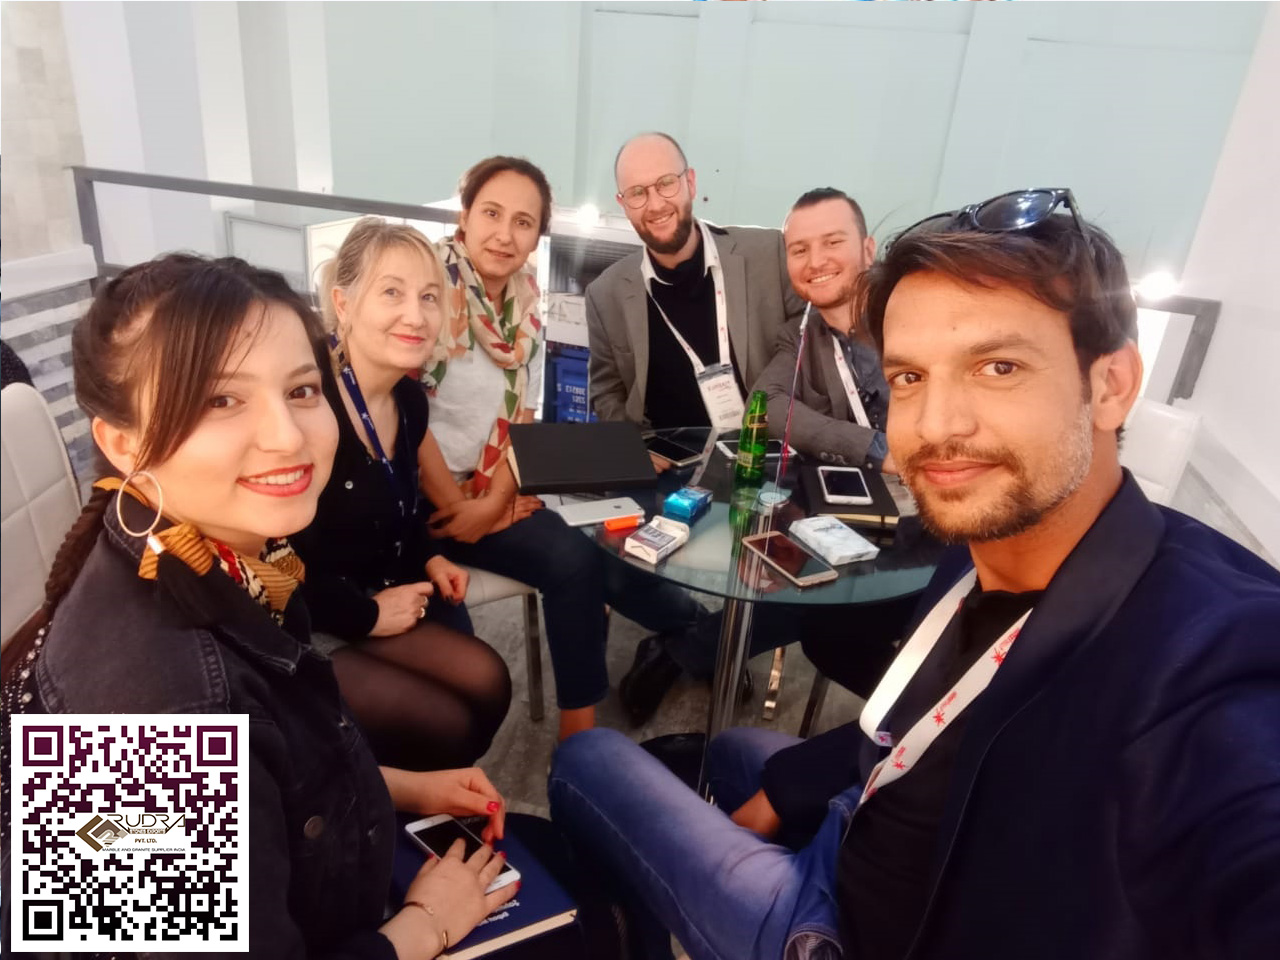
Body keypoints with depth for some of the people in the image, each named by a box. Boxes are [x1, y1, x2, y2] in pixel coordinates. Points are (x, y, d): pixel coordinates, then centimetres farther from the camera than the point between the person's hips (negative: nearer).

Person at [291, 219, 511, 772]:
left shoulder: (409, 399, 2)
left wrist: (430, 558, 3)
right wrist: (366, 615, -15)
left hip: (372, 602, 8)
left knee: (486, 683, -1)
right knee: (446, 726, -13)